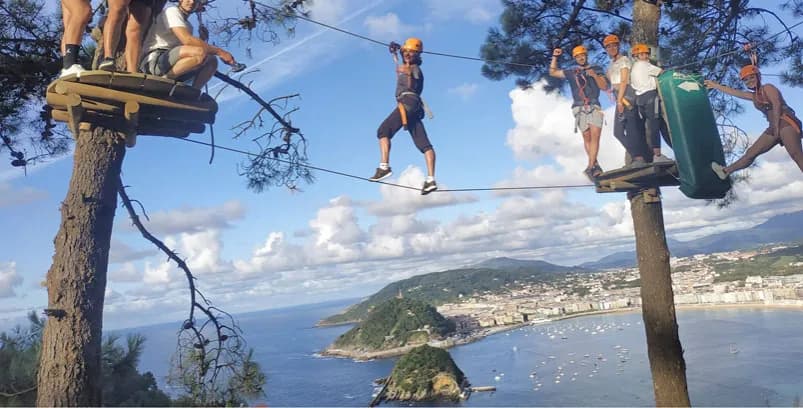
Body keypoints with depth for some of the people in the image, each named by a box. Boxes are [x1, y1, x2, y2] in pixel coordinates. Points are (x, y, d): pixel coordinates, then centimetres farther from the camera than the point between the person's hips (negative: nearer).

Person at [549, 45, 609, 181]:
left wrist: (595, 75, -8)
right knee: (587, 137, -4)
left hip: (594, 107, -1)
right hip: (580, 108, 1)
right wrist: (555, 57, 14)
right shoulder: (571, 72, 18)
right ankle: (595, 165, 4)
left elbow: (604, 87, 6)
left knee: (595, 136, -16)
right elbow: (552, 72, 23)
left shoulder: (597, 69, 16)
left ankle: (590, 167, -23)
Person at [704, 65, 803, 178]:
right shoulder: (754, 96, 22)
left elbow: (777, 104, -11)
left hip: (786, 123, -8)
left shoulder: (768, 88, 2)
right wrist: (715, 85, 34)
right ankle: (726, 171, 14)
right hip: (773, 128, 8)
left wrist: (777, 126, -18)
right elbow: (734, 92, 29)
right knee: (751, 152, 10)